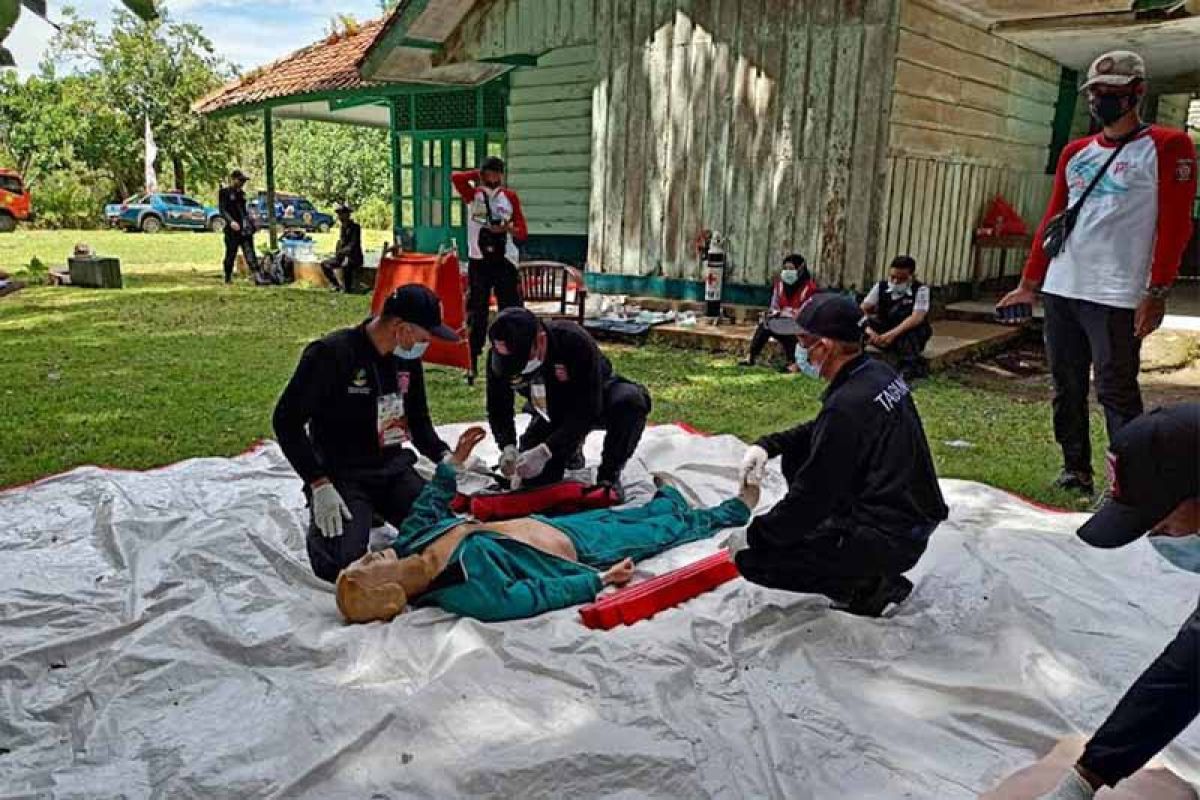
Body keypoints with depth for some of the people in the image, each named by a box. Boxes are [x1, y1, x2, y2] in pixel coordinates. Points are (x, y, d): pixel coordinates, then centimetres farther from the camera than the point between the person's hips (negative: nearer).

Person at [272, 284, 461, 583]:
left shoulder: (408, 358, 4)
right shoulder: (332, 354, -17)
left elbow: (419, 422, 17)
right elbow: (287, 421, -14)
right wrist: (320, 485, -20)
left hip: (393, 468, 6)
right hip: (341, 476, -6)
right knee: (342, 566, -23)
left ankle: (374, 515, 18)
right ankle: (322, 524, 12)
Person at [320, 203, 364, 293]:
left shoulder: (355, 227, -10)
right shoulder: (341, 227, 11)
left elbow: (353, 245, -17)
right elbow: (340, 242, 17)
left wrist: (340, 252, -23)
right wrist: (336, 253, -2)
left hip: (354, 257, -8)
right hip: (342, 256, 8)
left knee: (345, 265, -39)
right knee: (325, 264, -4)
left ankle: (347, 289, -23)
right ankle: (337, 286, 3)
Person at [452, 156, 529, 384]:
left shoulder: (510, 197, 7)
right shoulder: (473, 195, 5)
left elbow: (523, 232, 3)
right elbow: (456, 178, -16)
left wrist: (510, 229, -17)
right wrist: (477, 175, -1)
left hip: (505, 262, 0)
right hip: (479, 262, 0)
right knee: (477, 314, 4)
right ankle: (473, 364, 10)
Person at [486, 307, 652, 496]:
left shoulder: (575, 341, -37)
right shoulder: (501, 354, -24)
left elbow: (587, 409, -36)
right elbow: (498, 410, -11)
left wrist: (545, 451, -44)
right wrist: (508, 447, -30)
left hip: (595, 398, -3)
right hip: (552, 413, 4)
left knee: (631, 400, -37)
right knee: (535, 482, -6)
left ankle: (609, 475, -14)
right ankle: (571, 449, 25)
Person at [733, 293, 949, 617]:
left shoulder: (846, 407, -27)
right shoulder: (878, 373, 3)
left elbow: (810, 497, -21)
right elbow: (818, 432, 18)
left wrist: (752, 536, -7)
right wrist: (767, 445, 4)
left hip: (891, 541, -9)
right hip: (913, 516, 9)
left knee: (753, 558, -9)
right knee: (796, 457, 17)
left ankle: (868, 585, -2)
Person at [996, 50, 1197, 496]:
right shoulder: (1074, 153, 15)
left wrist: (1157, 294, -14)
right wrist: (1029, 283, 15)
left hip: (1116, 297, -6)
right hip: (1060, 291, 6)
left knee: (1116, 392, -7)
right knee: (1066, 388, 11)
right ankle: (1076, 472, 23)